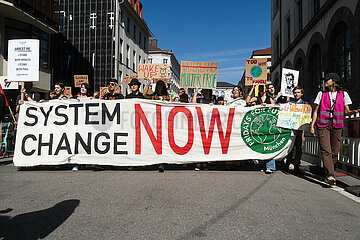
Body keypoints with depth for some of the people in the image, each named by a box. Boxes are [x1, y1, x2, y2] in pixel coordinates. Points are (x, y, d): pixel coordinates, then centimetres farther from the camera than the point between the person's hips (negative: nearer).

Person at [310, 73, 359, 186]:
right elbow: (316, 111, 10)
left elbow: (346, 112, 9)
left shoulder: (343, 94, 12)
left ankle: (328, 173, 19)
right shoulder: (321, 94, 13)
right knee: (326, 151, -13)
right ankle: (330, 176, -18)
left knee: (334, 152, 2)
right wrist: (312, 125, 2)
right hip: (323, 125, -1)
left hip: (337, 126, 1)